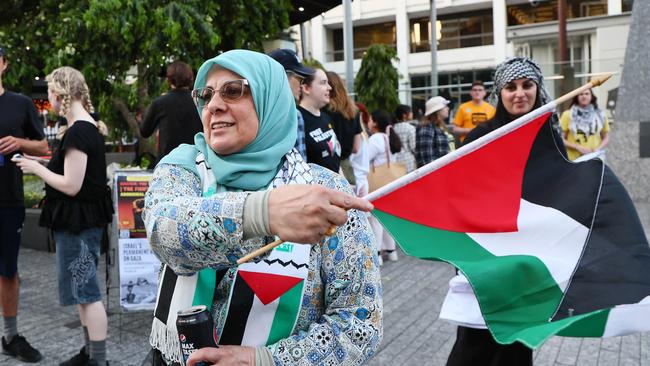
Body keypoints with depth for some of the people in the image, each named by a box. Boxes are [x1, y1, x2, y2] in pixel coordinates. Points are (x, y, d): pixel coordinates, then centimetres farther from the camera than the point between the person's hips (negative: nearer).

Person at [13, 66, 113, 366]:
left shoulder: (77, 132, -20)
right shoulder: (89, 126, 11)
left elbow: (71, 185, -22)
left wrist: (36, 168, -9)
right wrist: (42, 164, 13)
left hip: (78, 221, -10)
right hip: (83, 219, 10)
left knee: (86, 291, -3)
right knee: (82, 289, 17)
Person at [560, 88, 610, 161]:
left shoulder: (600, 115, 12)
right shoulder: (568, 115, 3)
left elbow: (606, 138, 17)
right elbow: (560, 139, 1)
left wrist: (597, 149, -3)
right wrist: (578, 147, -12)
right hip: (574, 160, -2)